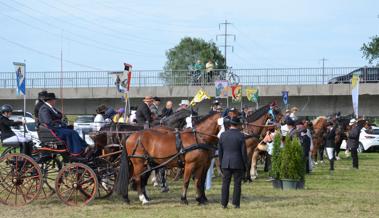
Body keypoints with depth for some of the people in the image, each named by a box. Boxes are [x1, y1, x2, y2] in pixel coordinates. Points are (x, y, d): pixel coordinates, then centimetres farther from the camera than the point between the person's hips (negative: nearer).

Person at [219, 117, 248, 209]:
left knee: (225, 183, 7)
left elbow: (220, 151, 6)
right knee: (237, 183, 4)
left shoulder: (223, 135, 2)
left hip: (226, 163, 3)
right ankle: (236, 203, 3)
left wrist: (221, 163, 15)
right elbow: (244, 152, -7)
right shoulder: (240, 135, -8)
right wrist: (245, 165, 2)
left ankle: (224, 203, 6)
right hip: (238, 163, -3)